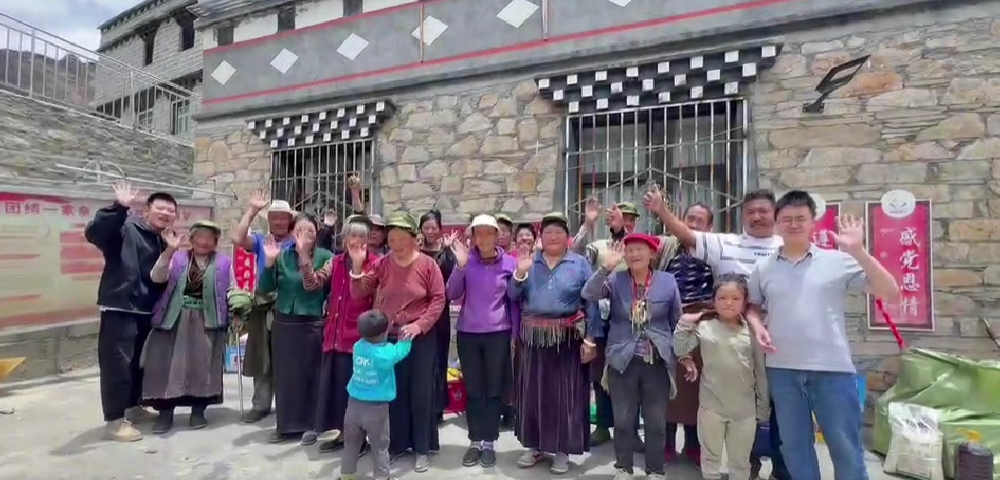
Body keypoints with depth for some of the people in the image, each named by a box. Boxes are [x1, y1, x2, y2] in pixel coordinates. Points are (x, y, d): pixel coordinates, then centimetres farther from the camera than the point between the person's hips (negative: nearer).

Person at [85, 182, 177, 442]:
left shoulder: (162, 243, 14)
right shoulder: (125, 229, -9)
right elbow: (93, 232, -28)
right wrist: (119, 207, -37)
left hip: (146, 311, 8)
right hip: (120, 308, -8)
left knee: (140, 362, 20)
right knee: (117, 363, -4)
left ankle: (133, 407, 36)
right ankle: (114, 421, 4)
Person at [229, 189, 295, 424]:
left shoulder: (297, 244, 1)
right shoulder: (260, 240, 8)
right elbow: (237, 238, -8)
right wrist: (252, 210, -10)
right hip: (263, 306, 3)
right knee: (262, 358, 12)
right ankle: (261, 404, 24)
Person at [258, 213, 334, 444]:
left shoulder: (325, 256, -5)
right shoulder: (283, 256, 3)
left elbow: (313, 285, -19)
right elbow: (265, 288, 0)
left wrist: (304, 255, -27)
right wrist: (269, 262, -14)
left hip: (312, 324, -3)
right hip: (283, 323, 3)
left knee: (310, 374, 5)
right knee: (284, 374, 11)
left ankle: (309, 424, 20)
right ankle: (286, 424, 26)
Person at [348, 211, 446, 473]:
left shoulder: (427, 264, -8)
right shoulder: (382, 263, 0)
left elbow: (438, 299, -9)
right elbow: (358, 293, -2)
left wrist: (420, 324, -19)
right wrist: (357, 265, -15)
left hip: (420, 339, -3)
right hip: (387, 338, 3)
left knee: (420, 394, 8)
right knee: (393, 393, 14)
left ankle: (422, 448, 23)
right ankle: (398, 443, 32)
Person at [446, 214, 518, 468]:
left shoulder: (509, 263, -2)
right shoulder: (466, 260, 0)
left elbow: (513, 301, 5)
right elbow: (453, 295, -6)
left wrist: (515, 333, 5)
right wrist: (460, 265, -18)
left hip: (498, 334, -1)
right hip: (467, 334, 1)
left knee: (494, 390, 7)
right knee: (472, 390, 10)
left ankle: (489, 442, 21)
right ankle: (475, 441, 23)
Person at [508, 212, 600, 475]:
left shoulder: (580, 263, 0)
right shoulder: (529, 262, 8)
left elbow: (592, 303, -3)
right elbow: (512, 297, 3)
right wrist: (519, 273, -13)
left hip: (567, 338, -2)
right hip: (533, 337, 3)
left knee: (565, 393, 4)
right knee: (532, 391, 10)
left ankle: (562, 450, 20)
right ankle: (535, 445, 26)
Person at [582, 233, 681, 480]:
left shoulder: (668, 281, 1)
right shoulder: (615, 279, -1)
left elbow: (677, 321, 10)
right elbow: (589, 294, -18)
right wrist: (606, 267, -27)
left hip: (658, 361, 1)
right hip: (622, 360, 0)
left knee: (656, 421, 11)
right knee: (623, 420, 10)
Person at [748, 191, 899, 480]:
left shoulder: (838, 260, -1)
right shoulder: (763, 268, 6)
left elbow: (890, 294, -6)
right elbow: (752, 306, 17)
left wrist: (858, 252, -16)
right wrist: (757, 326, -5)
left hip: (833, 369, -2)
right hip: (782, 370, 2)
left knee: (846, 449, 9)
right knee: (795, 447, 15)